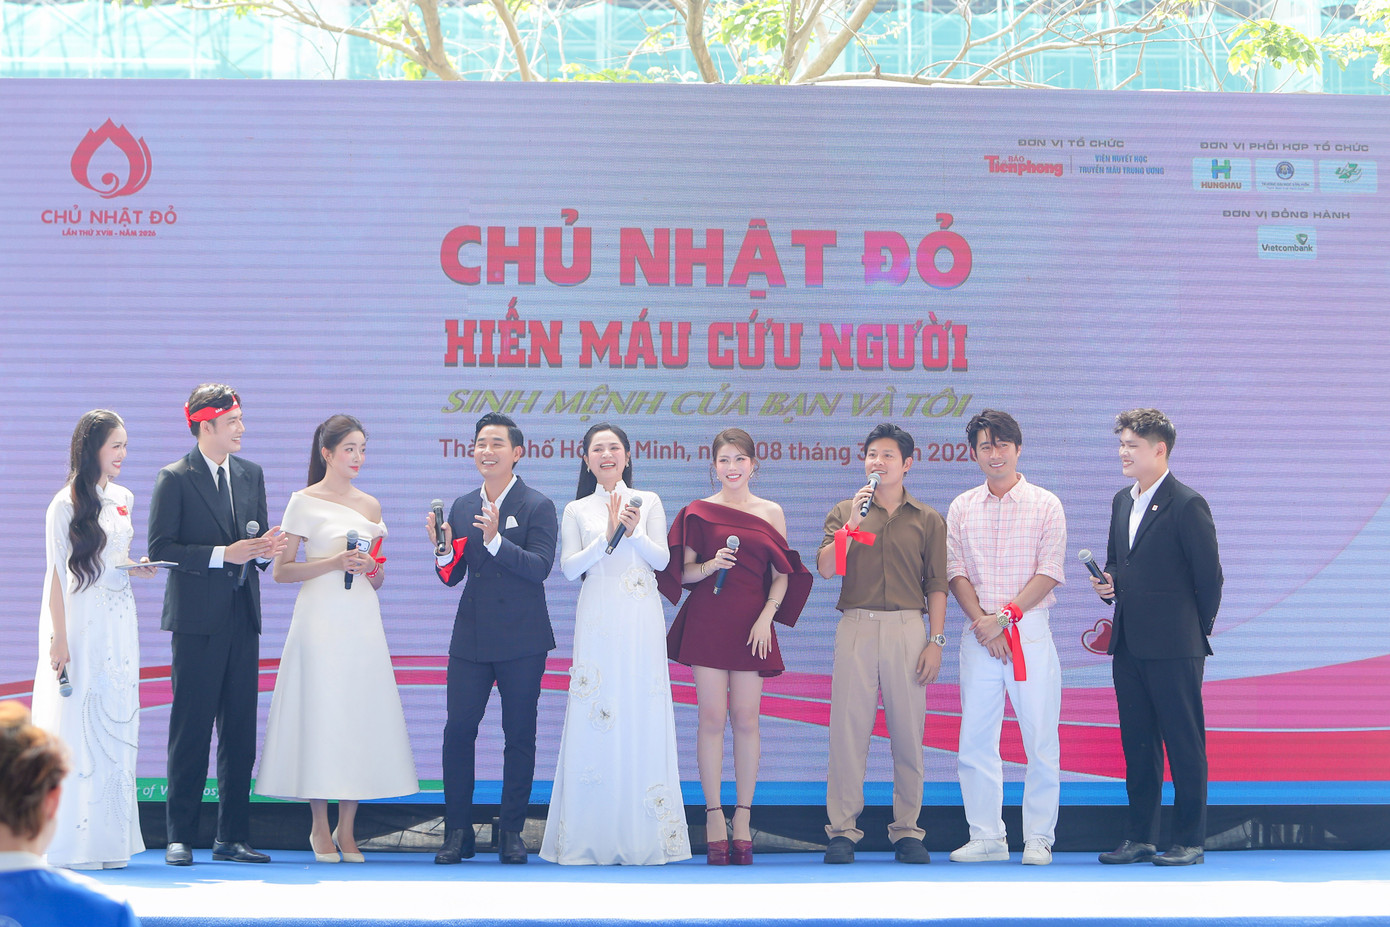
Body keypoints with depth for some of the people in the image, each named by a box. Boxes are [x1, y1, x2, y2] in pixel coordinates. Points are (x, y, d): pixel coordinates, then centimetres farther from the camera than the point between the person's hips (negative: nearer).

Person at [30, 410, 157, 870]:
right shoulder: (67, 504, -9)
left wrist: (137, 568, 2)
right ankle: (73, 843, 0)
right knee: (76, 719, -5)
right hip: (79, 624, -7)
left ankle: (108, 838, 11)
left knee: (117, 720, 6)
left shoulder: (123, 499, 11)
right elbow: (58, 574, -10)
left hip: (118, 624, 7)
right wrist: (59, 638, -14)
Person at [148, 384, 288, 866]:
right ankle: (180, 836, 3)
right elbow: (160, 548, -10)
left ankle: (232, 837, 11)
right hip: (198, 618, -6)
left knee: (240, 730, 5)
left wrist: (264, 549, -3)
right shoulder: (175, 478, -4)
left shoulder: (252, 475, 14)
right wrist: (222, 555, -16)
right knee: (191, 728, -4)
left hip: (243, 617, 6)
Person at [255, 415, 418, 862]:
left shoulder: (370, 505, 14)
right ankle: (320, 828, 4)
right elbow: (281, 571, -3)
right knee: (320, 716, -5)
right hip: (320, 620, -4)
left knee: (359, 716, 0)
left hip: (362, 622, 4)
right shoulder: (304, 502, 1)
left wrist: (373, 568, -2)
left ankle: (347, 830, 7)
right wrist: (332, 563, -14)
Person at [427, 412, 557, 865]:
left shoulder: (538, 507, -4)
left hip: (521, 641, -3)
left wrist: (495, 539, -27)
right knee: (458, 730, -2)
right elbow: (453, 576, 11)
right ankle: (457, 831, 6)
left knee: (520, 735, 3)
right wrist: (444, 549, -10)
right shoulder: (462, 507, 10)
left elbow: (540, 567, -16)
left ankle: (511, 832, 13)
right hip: (471, 637, 4)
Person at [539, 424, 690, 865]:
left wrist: (634, 531, -13)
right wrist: (608, 535, -12)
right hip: (597, 624, 0)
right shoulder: (577, 511, 11)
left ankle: (645, 835, 1)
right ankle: (591, 836, -2)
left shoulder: (648, 502, 11)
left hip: (641, 622, 0)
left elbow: (662, 559, 4)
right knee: (594, 718, -5)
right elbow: (569, 567, 1)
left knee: (643, 717, -3)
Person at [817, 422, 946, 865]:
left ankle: (907, 832, 6)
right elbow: (825, 568, 0)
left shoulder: (928, 520, 12)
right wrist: (852, 524, -9)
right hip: (856, 627, 0)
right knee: (848, 730, -4)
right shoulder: (845, 512, 13)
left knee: (908, 733, 0)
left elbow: (936, 585, 8)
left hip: (907, 628, 0)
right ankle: (842, 832, -1)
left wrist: (936, 640, -1)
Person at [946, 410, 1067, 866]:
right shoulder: (961, 508, 11)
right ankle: (986, 837, 9)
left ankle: (1038, 838, 3)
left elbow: (1050, 573, -4)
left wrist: (1004, 615, -13)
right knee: (975, 738, 2)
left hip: (1030, 632, -3)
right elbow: (956, 572, 5)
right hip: (978, 635, 3)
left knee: (1040, 738, -4)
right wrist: (982, 622, -10)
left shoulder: (1045, 505, 3)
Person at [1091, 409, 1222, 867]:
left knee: (1184, 743, -1)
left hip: (1174, 647, -8)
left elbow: (1210, 577, -7)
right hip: (1128, 643, 8)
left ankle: (1190, 841, 3)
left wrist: (1197, 632, 0)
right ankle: (1139, 837, 17)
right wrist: (1108, 580, 3)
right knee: (1137, 743, 11)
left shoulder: (1187, 505, -10)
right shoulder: (1122, 501, 14)